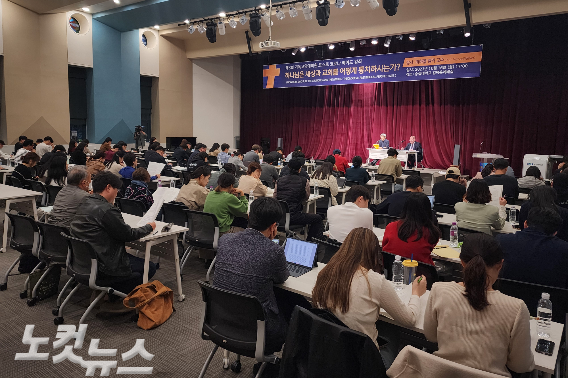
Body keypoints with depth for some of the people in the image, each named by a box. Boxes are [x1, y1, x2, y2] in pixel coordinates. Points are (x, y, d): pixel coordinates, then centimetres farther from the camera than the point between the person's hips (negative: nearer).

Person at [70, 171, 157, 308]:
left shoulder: (85, 204, 8)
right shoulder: (106, 210, -22)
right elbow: (128, 234, -14)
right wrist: (149, 227, 1)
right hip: (99, 269, -10)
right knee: (150, 268, 0)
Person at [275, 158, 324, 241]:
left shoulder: (279, 181, 5)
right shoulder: (305, 181, -4)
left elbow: (275, 198, 14)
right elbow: (306, 198, 11)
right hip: (293, 217, -5)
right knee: (318, 219, 16)